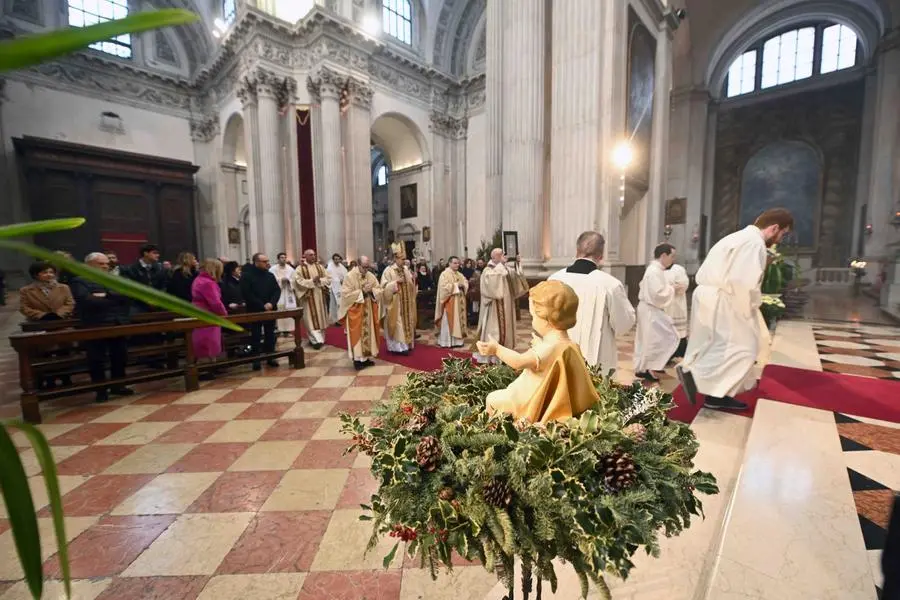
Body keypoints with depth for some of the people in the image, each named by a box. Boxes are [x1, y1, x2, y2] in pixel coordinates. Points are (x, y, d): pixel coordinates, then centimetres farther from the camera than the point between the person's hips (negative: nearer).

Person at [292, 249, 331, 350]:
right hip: (308, 297, -4)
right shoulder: (300, 268, -3)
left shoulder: (320, 267, 10)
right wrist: (312, 281, -20)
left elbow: (328, 278, 4)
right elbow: (299, 282, -14)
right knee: (311, 318, -5)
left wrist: (320, 280, -14)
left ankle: (319, 338, 20)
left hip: (320, 296, 5)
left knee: (320, 317, 9)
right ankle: (316, 340, -6)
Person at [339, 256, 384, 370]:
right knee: (357, 334, -2)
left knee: (368, 332, 10)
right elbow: (346, 294, -17)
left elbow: (380, 291, 4)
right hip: (355, 311, -5)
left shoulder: (371, 276, 4)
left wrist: (371, 291, -16)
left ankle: (366, 357, 21)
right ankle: (357, 359, 6)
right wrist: (362, 291, -20)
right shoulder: (350, 276, -11)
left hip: (368, 311, 5)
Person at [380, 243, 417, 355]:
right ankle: (398, 346, 3)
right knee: (398, 324, -4)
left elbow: (410, 285, 15)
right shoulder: (388, 270, -10)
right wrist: (396, 282, -23)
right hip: (395, 303, -6)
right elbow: (385, 287, -14)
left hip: (406, 302, 7)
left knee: (406, 322, 10)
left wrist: (414, 280, -5)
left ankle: (405, 344, 19)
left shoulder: (406, 269, 9)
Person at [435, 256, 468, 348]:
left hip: (459, 302, 8)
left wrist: (463, 285, -9)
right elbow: (444, 286, -20)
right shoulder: (445, 274, -9)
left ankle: (457, 340, 17)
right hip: (449, 301, -8)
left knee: (458, 320, 9)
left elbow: (466, 283, 13)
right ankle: (447, 341, 2)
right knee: (449, 321, -4)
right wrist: (456, 285, -18)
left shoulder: (459, 274, 15)